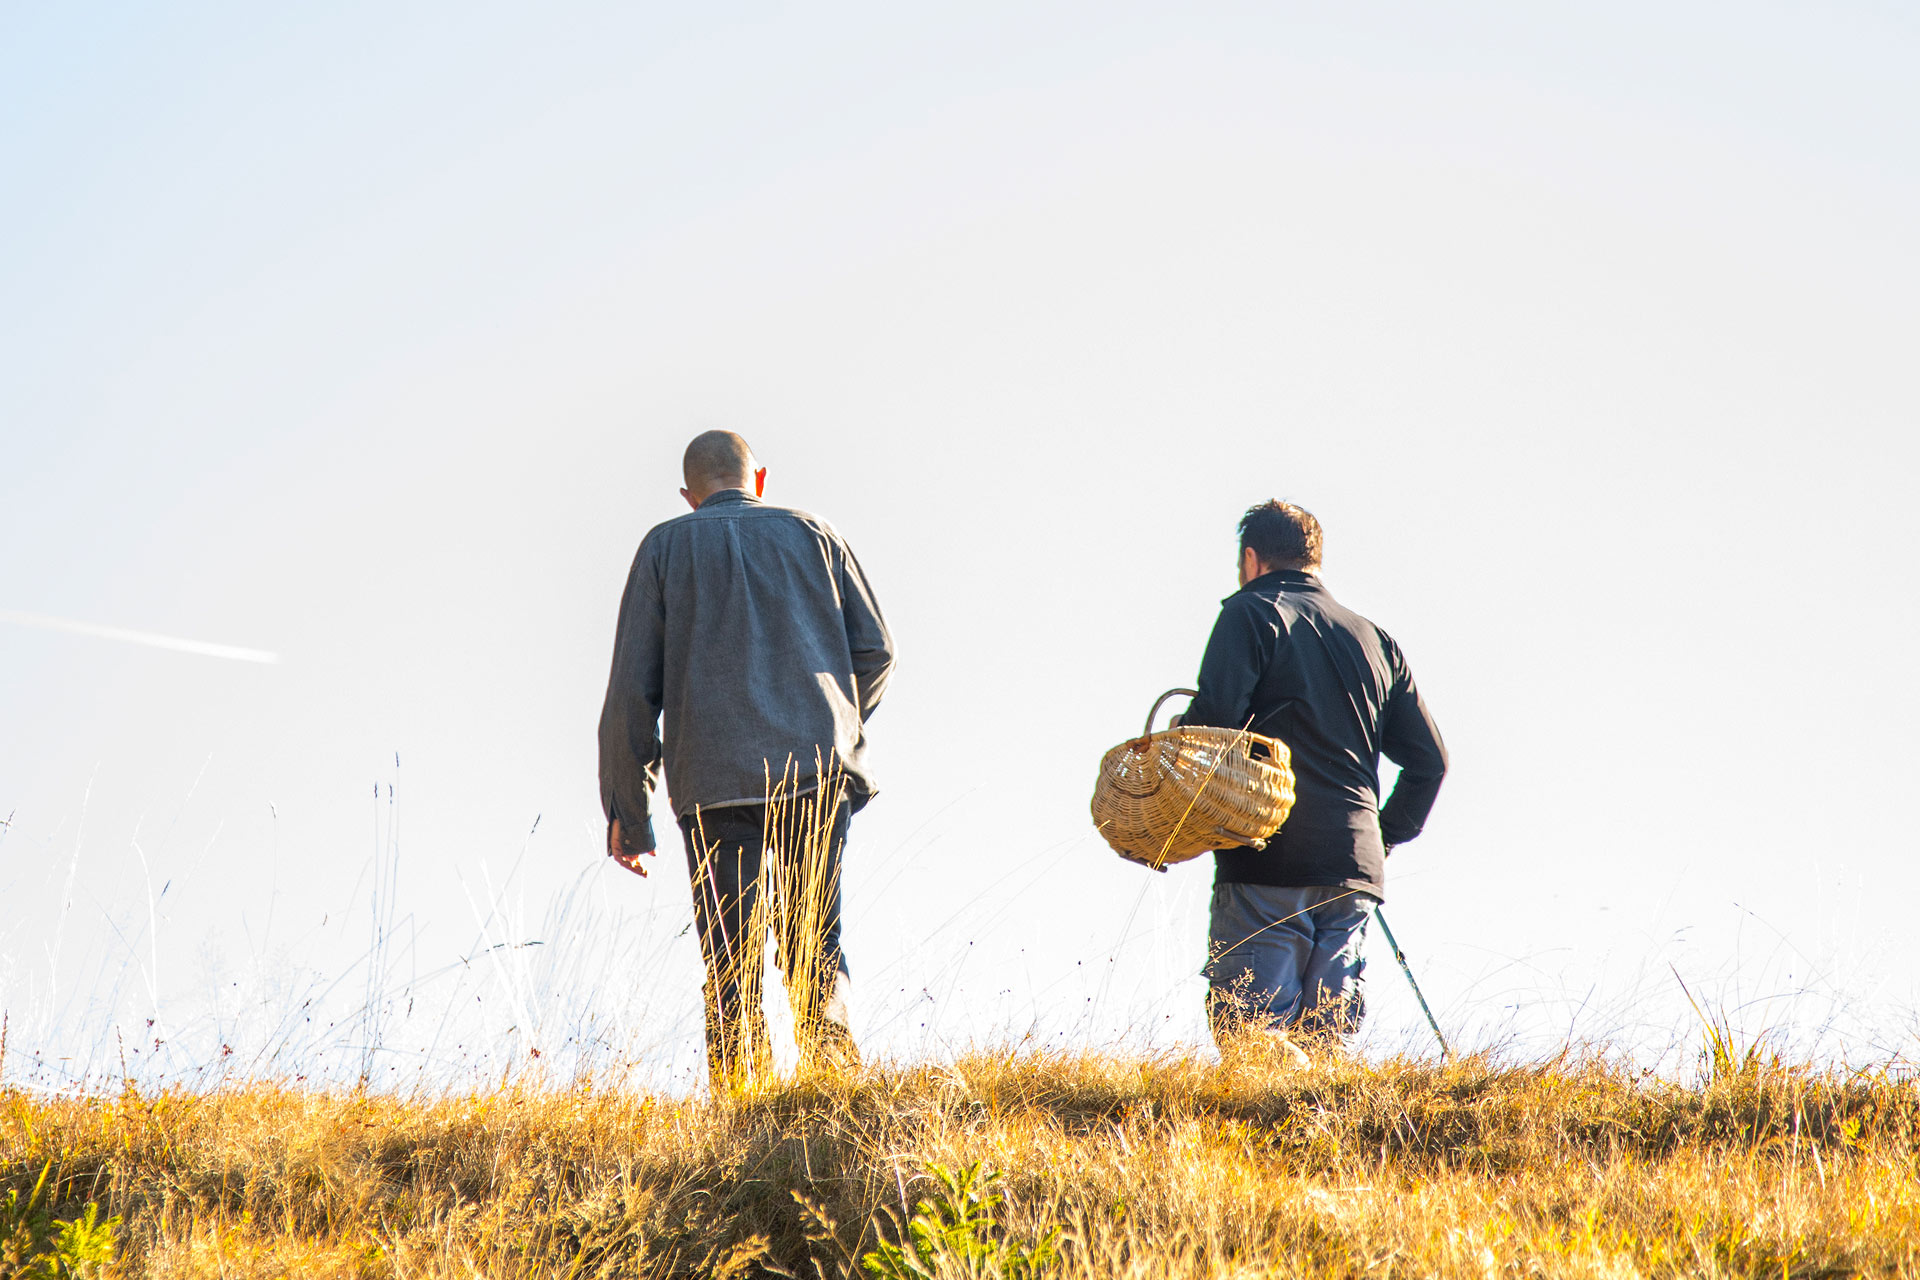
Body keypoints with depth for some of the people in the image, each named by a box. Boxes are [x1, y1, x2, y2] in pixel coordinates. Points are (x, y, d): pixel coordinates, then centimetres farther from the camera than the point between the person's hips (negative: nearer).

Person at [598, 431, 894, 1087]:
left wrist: (625, 808, 9)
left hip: (717, 780, -1)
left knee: (732, 964, 2)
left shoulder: (666, 546, 11)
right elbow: (876, 649, 10)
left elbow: (633, 686, 5)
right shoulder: (811, 533, 15)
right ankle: (834, 1068, -13)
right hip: (820, 772, 1)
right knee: (815, 946, 9)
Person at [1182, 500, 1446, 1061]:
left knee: (1247, 1031, -9)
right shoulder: (1375, 640, 21)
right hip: (1355, 866, 6)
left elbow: (1215, 719, -13)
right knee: (1323, 1035, 7)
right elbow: (1429, 758, 19)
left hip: (1269, 863, -6)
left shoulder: (1251, 615, 2)